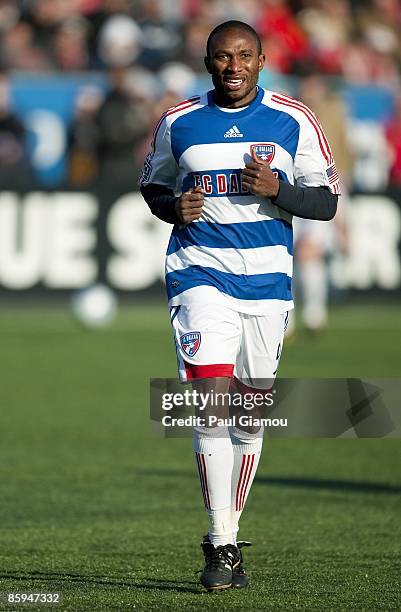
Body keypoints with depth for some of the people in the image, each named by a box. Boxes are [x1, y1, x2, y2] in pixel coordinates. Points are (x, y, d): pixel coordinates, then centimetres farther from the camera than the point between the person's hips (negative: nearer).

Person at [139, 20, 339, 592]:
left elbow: (326, 202, 3)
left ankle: (229, 536, 23)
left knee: (251, 413, 8)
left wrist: (276, 189, -16)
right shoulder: (178, 122, 3)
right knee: (213, 403, -16)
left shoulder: (294, 121, 1)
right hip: (200, 272, -2)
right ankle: (221, 546, -14)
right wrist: (174, 208, -5)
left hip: (268, 280, 2)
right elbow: (153, 183, 17)